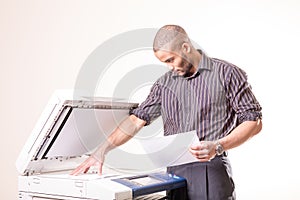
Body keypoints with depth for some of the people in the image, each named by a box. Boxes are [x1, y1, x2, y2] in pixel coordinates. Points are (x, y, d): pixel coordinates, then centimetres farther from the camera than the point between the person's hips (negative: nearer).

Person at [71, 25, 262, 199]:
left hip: (212, 171, -4)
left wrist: (217, 147, -16)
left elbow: (254, 121, -3)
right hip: (175, 171, 4)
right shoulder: (165, 83, 13)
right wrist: (101, 152, 3)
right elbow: (137, 120, 11)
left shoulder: (227, 73, -1)